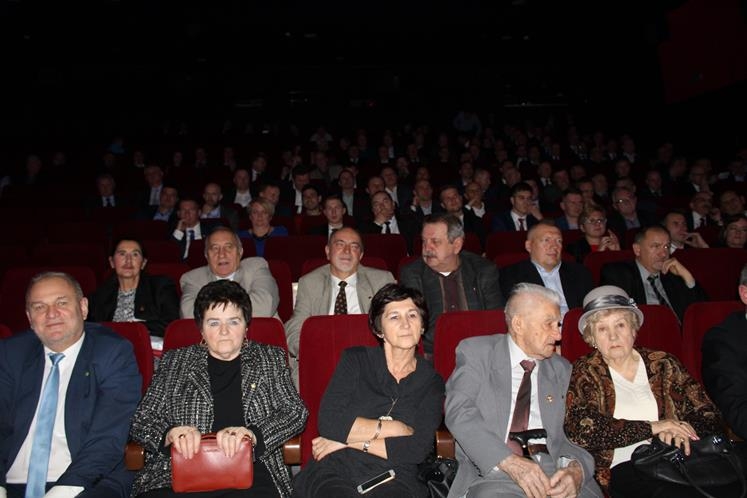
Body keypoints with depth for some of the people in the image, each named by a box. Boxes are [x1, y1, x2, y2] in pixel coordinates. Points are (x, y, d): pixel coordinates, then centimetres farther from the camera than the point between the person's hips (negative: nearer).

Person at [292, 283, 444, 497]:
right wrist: (391, 427, -3)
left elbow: (417, 449, -1)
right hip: (335, 472, -1)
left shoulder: (431, 383, 12)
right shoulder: (355, 360, 9)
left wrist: (350, 441, -5)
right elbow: (328, 423, -4)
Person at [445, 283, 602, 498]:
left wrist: (576, 468, -10)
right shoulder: (475, 352, 5)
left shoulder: (561, 370, 18)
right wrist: (509, 462, -19)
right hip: (492, 471, -3)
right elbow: (459, 412, -7)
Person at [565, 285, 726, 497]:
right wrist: (651, 427, -11)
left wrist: (679, 430, -11)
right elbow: (581, 431, -9)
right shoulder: (585, 373, 5)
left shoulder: (664, 364, 15)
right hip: (623, 467, -3)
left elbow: (710, 416, 12)